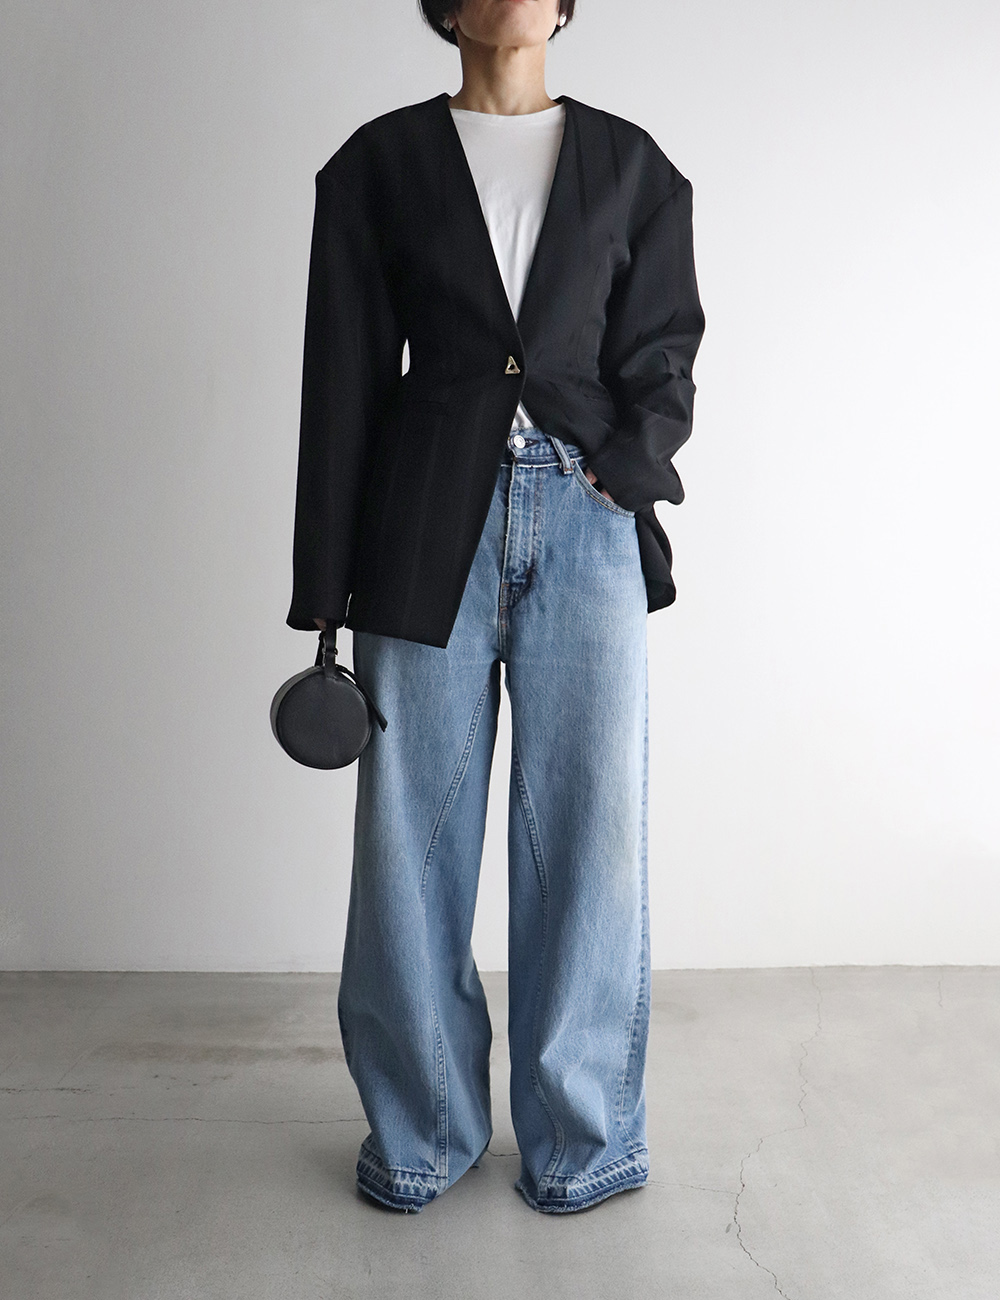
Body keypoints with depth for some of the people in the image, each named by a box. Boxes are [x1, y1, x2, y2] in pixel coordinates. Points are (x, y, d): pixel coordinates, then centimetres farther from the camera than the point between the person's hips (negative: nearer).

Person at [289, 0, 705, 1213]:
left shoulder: (629, 166, 13)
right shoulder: (379, 165, 9)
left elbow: (660, 362, 11)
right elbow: (343, 383, 5)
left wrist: (616, 477, -8)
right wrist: (325, 593, 1)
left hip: (588, 527, 1)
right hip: (428, 533, 0)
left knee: (588, 832, 2)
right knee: (413, 838, 4)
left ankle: (579, 1137, 22)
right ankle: (422, 1127, 25)